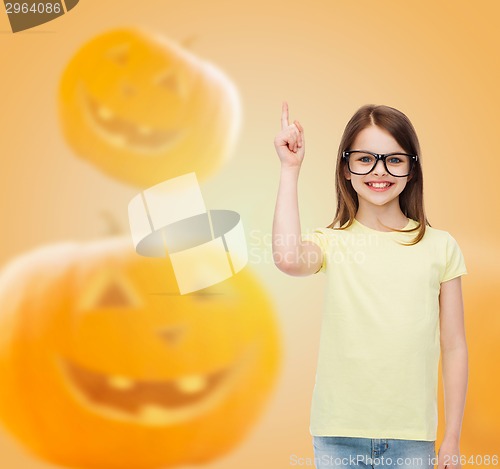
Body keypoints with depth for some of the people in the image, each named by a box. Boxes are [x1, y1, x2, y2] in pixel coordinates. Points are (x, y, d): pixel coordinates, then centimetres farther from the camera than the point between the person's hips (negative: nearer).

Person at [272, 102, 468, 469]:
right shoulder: (332, 242, -3)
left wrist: (453, 438, 5)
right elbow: (288, 258, -28)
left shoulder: (440, 247, 0)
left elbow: (454, 346, 4)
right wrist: (290, 169, -19)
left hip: (413, 436, 1)